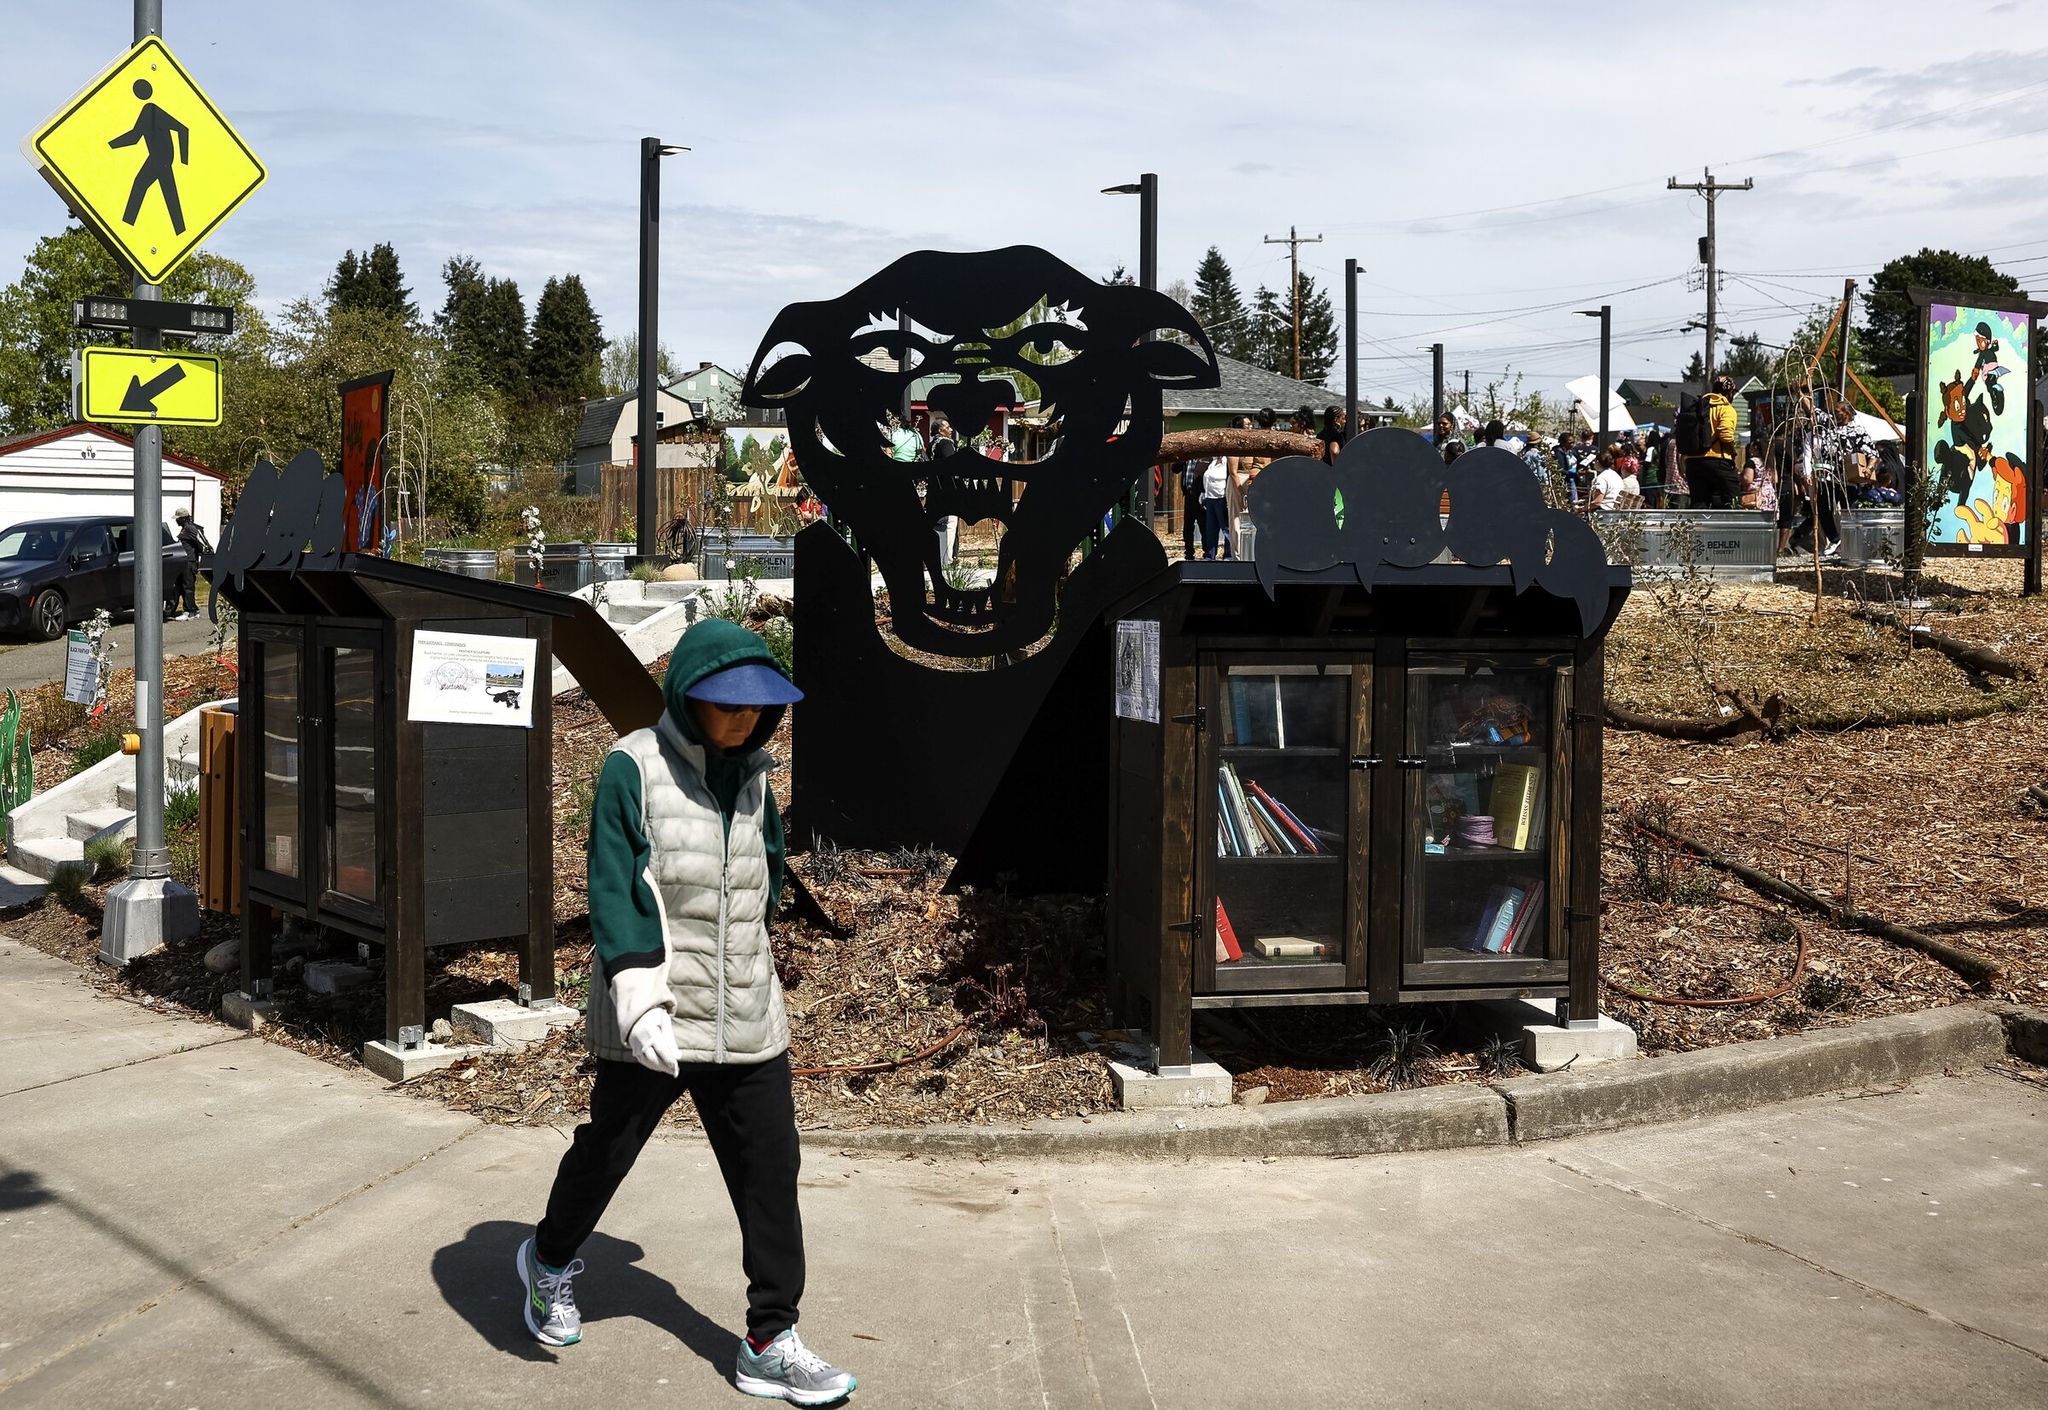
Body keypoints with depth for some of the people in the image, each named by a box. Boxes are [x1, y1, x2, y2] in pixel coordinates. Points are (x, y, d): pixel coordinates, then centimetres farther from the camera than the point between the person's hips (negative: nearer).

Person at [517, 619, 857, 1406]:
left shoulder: (751, 775, 7)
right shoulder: (633, 769, -10)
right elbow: (614, 892, -16)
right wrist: (639, 998, -25)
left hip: (747, 1019, 5)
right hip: (653, 1021, -5)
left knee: (770, 1173, 3)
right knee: (606, 1150, 13)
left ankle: (771, 1344, 12)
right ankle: (552, 1261, 43)